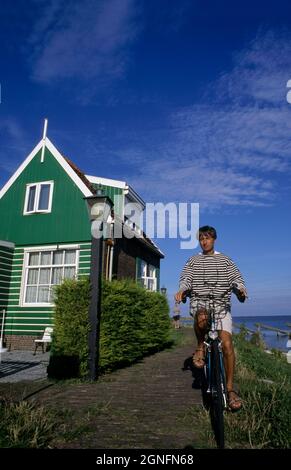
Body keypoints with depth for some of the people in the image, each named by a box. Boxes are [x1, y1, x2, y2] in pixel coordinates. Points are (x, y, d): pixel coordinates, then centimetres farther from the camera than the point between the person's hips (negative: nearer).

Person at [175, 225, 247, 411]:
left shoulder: (225, 260, 13)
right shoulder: (193, 260, 13)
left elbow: (236, 278, 4)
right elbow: (186, 279, 2)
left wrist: (241, 289, -18)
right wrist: (182, 290, -20)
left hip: (221, 305, 1)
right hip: (200, 303, 0)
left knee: (227, 344, -12)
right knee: (202, 317, -37)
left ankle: (230, 389, 5)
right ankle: (201, 347, -6)